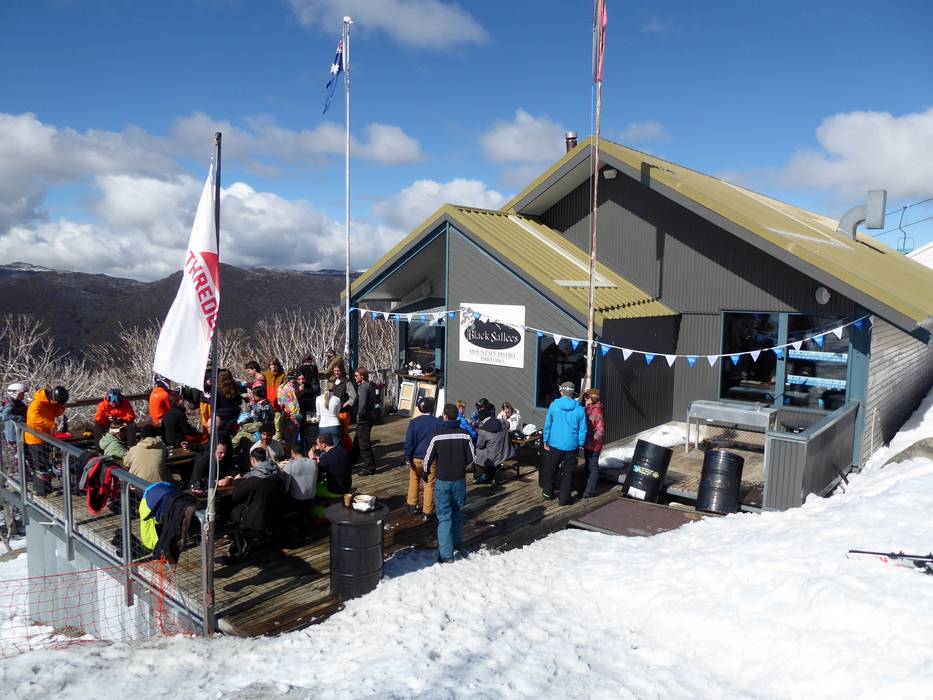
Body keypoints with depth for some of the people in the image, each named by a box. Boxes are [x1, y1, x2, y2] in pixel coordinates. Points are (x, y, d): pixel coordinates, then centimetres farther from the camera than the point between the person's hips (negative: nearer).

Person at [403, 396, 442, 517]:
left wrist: (408, 458, 1)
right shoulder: (438, 423, -7)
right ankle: (427, 513, 11)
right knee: (430, 485, 8)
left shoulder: (414, 422, -7)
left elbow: (408, 442, -7)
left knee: (414, 480, 24)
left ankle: (412, 505, 31)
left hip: (417, 458, 1)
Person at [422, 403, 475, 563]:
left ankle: (446, 553, -3)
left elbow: (428, 458, -5)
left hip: (442, 481, -3)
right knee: (458, 512, 22)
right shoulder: (465, 436, -9)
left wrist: (426, 471, 16)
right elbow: (471, 458, -1)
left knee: (444, 516, 1)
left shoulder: (437, 436, -14)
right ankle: (456, 543, 38)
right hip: (460, 480, 3)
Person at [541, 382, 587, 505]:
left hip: (555, 444, 1)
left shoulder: (554, 405, -6)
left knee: (551, 469, 18)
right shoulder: (579, 409, -6)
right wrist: (580, 444, 6)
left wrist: (546, 441, 7)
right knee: (568, 473, 9)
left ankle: (548, 493, 31)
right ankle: (564, 498, 12)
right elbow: (583, 429, -4)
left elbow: (547, 424, -2)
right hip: (572, 446, 0)